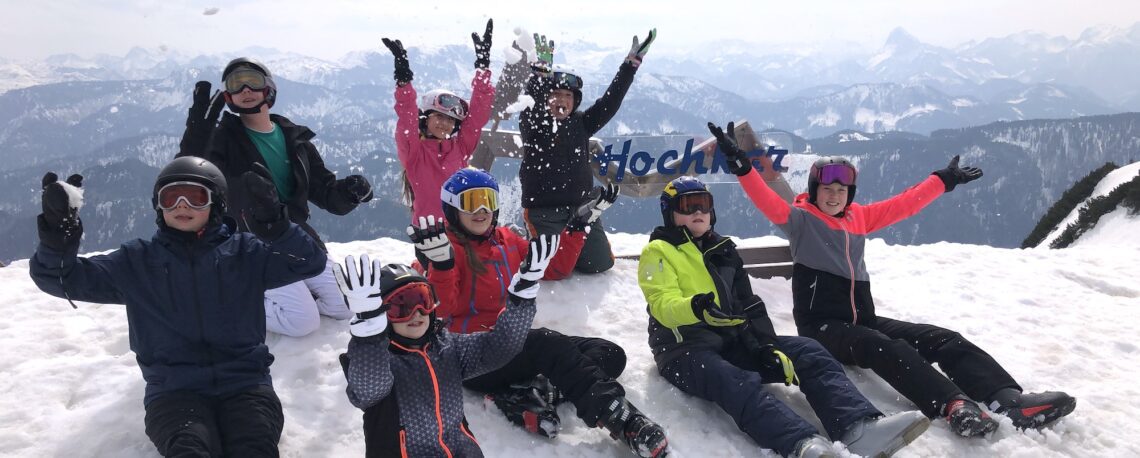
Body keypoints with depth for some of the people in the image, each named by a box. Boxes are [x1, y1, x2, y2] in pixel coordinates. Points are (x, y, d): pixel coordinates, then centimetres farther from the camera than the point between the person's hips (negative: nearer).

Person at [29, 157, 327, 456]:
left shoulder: (245, 252, 9)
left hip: (245, 383, 0)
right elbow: (62, 278, 6)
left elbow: (310, 262, -3)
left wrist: (273, 224, -22)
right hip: (174, 390, 1)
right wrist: (57, 238, -16)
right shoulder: (137, 261, 13)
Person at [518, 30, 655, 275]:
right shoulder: (532, 124, -2)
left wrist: (632, 63, -2)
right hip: (543, 209, -4)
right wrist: (542, 71, -40)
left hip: (581, 207, 4)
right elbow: (532, 103, -24)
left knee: (599, 263, -1)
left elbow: (610, 102, 3)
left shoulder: (580, 124, 9)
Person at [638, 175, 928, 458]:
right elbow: (664, 306, -14)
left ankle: (859, 427, -38)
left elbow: (746, 304, 16)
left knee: (807, 352, -16)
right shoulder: (657, 252, 1)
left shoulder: (722, 249, 21)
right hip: (685, 349, -6)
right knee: (739, 384, -37)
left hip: (733, 340, 6)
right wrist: (696, 307, -37)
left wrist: (766, 343, -1)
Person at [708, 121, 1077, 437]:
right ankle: (954, 405, -54)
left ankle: (1008, 400, -28)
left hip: (864, 319, 7)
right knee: (885, 348, -35)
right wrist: (741, 164, -34)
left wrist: (944, 181, 29)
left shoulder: (859, 217, 17)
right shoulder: (801, 220, -3)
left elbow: (904, 205, 25)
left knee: (942, 339, -11)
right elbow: (768, 202, -20)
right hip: (822, 326, -7)